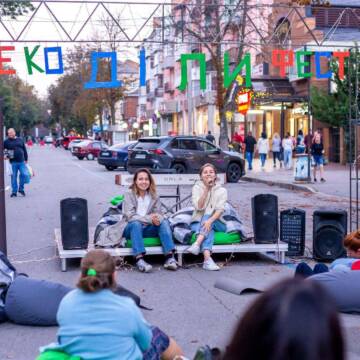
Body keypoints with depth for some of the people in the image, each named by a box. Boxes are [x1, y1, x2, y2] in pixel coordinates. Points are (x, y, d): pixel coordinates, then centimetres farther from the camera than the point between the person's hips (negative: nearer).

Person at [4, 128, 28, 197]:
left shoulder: (20, 140, 9)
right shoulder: (7, 141, 1)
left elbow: (24, 150, 13)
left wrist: (26, 159, 11)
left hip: (22, 161, 2)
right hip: (13, 162, -2)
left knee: (24, 174, -7)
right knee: (14, 177, 2)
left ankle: (21, 189, 12)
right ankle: (14, 191, 12)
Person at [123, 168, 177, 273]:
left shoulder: (154, 196, 11)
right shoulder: (129, 195, -1)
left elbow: (159, 214, 3)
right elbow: (129, 216, -12)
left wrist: (157, 218, -24)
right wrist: (149, 219, -25)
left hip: (148, 229, 3)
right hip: (132, 228, -3)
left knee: (164, 222, -24)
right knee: (136, 224, -36)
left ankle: (170, 257, -38)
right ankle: (139, 259, -50)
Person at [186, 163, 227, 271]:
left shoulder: (222, 190, 4)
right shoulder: (196, 188, 6)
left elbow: (220, 210, -13)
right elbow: (199, 207, -11)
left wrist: (210, 220, -33)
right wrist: (206, 189, -16)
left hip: (216, 222, 1)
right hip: (198, 222, -1)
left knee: (207, 216, -31)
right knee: (209, 230, -33)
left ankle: (197, 244, -53)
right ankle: (207, 259, -57)